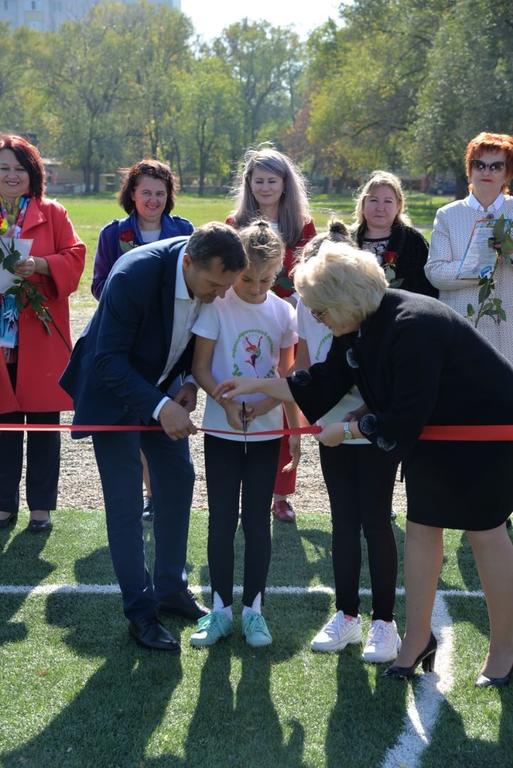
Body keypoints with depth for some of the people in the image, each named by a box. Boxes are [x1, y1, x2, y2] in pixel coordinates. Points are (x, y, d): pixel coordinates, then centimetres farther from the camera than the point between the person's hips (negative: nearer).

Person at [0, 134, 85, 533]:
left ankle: (42, 506, 16)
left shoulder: (52, 214, 4)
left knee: (43, 421, 4)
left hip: (41, 338, -1)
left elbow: (75, 255, -2)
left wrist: (40, 264, -18)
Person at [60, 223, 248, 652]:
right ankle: (141, 612, 7)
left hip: (163, 386, 6)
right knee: (125, 501, -4)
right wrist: (160, 408, -38)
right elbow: (109, 360, -30)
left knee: (178, 479, 10)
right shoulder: (135, 275, -35)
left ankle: (171, 588, 26)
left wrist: (190, 383, -13)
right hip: (113, 389, -6)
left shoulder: (212, 277, -17)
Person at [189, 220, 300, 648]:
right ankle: (221, 609, 16)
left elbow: (287, 376, 7)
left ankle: (253, 609, 17)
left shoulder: (283, 312, 0)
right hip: (222, 431, -2)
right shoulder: (217, 306, -9)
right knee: (222, 520, 4)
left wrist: (295, 430, -5)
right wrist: (226, 401, -23)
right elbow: (201, 368, -7)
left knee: (258, 520, 6)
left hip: (266, 432, 2)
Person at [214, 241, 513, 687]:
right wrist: (256, 386, 5)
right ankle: (418, 641, 21)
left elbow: (404, 420, -30)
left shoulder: (412, 328, -32)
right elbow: (324, 383, 6)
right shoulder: (360, 329, -4)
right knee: (421, 528, 9)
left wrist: (347, 430, -17)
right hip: (433, 436, 9)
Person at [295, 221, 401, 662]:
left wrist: (366, 414, -24)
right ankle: (346, 615, 24)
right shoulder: (308, 304, -7)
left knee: (375, 522, 0)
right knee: (344, 522, 11)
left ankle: (384, 622, 13)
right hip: (333, 428, 4)